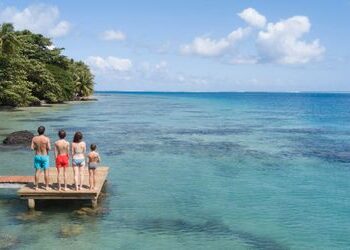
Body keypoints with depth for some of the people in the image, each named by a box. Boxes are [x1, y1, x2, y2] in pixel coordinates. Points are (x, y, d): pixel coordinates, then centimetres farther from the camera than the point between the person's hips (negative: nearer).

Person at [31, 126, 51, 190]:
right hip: (45, 156, -3)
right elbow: (49, 148, -16)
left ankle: (36, 186, 11)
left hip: (37, 156, 3)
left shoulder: (34, 138, -4)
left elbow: (32, 148, -5)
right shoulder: (46, 138, -14)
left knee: (37, 171, 8)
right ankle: (46, 186, 7)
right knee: (46, 171, 4)